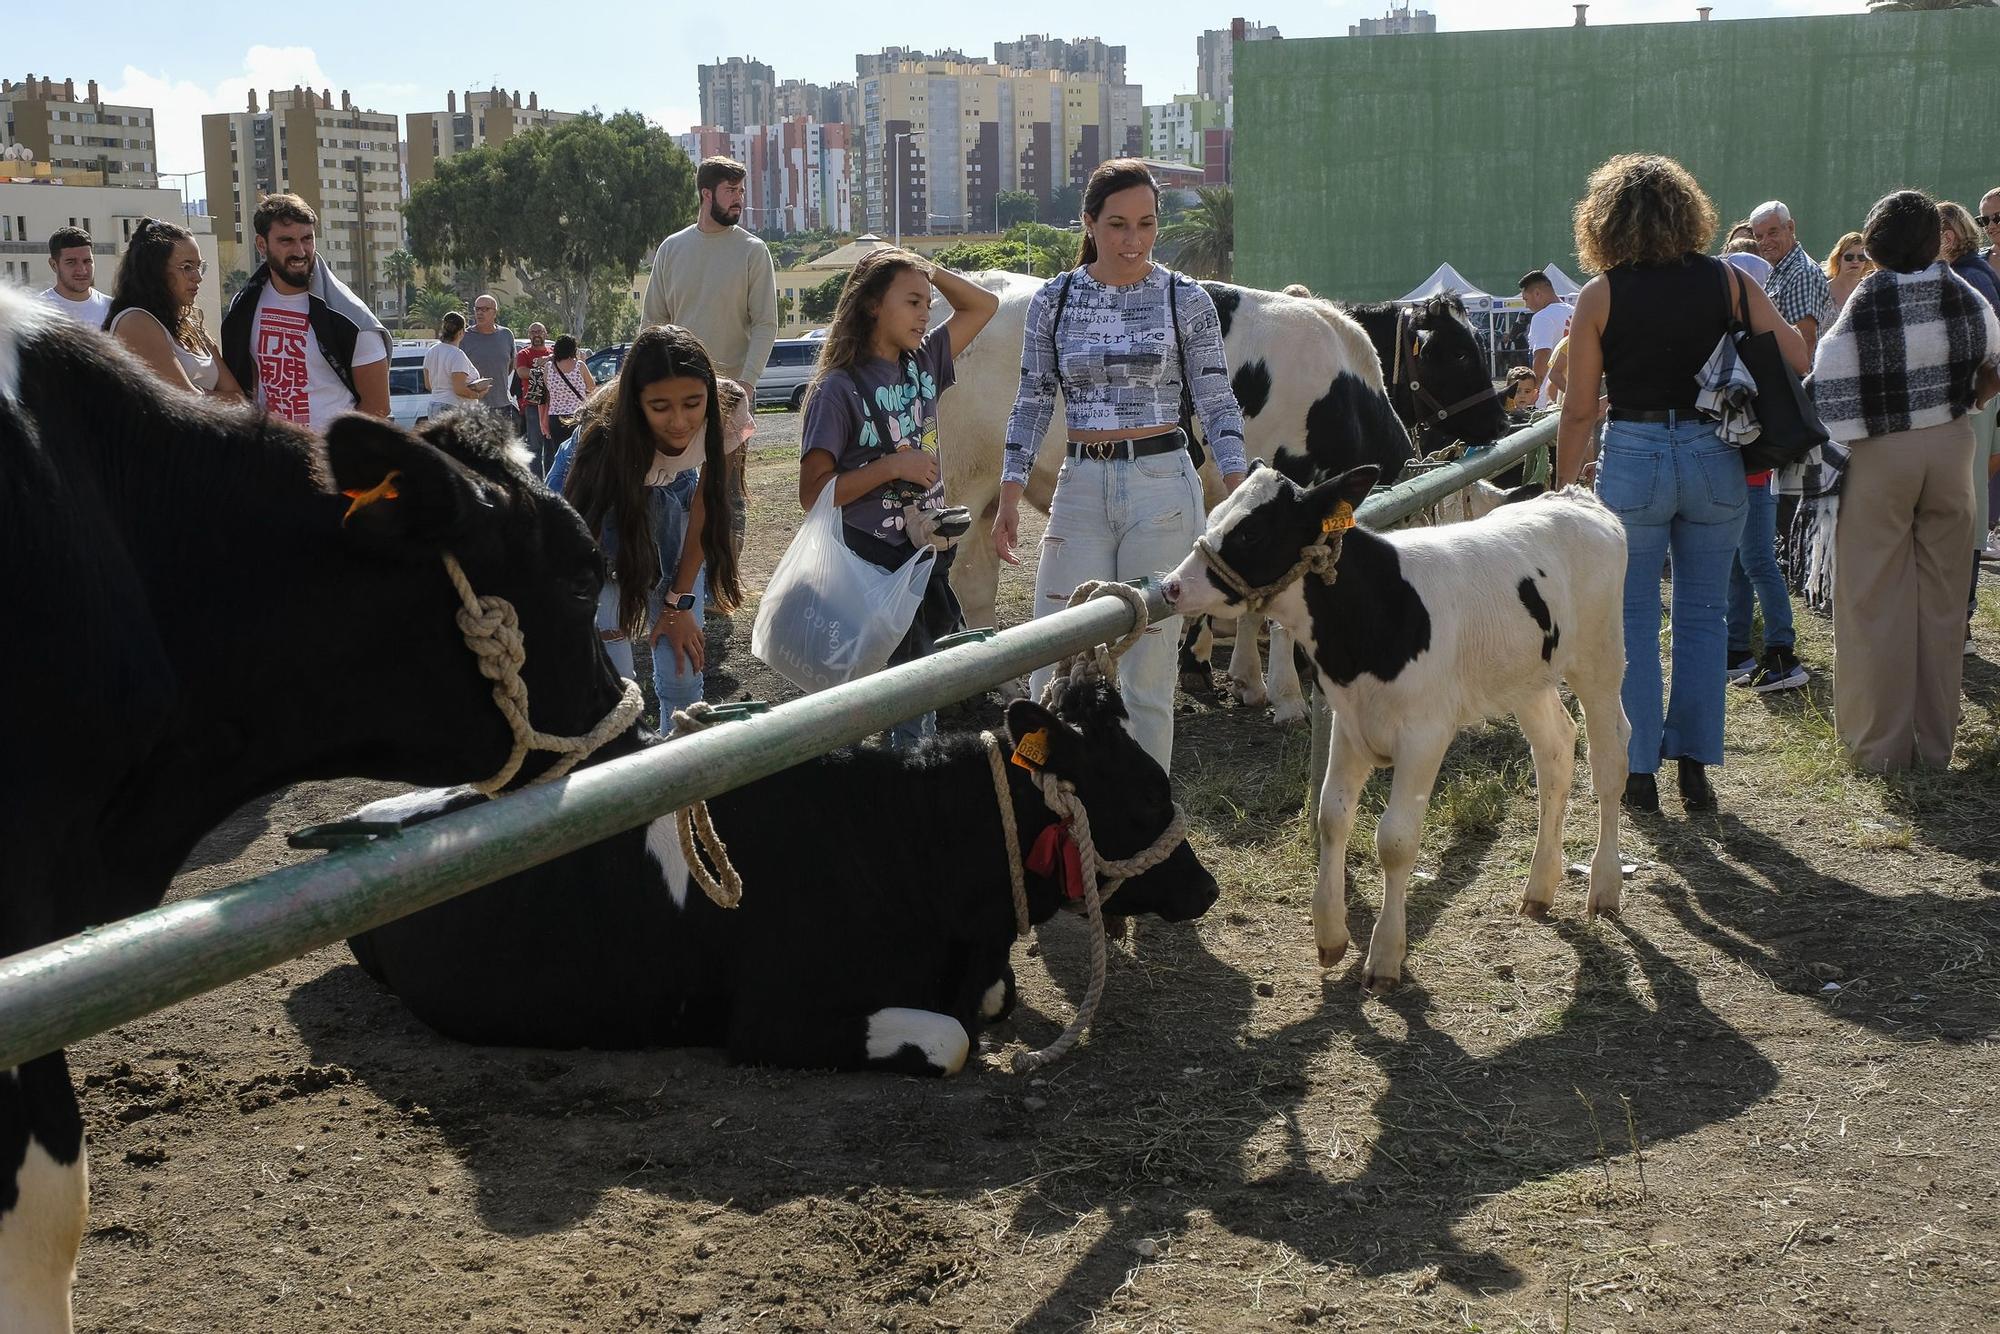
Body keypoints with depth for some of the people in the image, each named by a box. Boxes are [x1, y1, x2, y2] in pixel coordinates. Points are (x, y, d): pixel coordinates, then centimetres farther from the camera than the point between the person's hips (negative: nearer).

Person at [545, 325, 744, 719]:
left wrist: (679, 601, -6)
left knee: (684, 670, -4)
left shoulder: (725, 416, -29)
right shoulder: (607, 439, -39)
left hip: (670, 492, 3)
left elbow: (705, 502, -11)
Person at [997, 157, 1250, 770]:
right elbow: (1032, 403, 8)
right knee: (1052, 673, -2)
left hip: (1163, 488, -2)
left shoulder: (1186, 300, 0)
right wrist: (1009, 499, 3)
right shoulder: (1053, 300, 5)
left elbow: (1218, 404, 0)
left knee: (1149, 671, 3)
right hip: (1081, 489, 2)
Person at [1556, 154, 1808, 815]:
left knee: (1634, 620, 8)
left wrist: (1563, 490, 5)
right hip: (1716, 458, 2)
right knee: (1702, 617, 12)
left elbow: (1579, 410, -4)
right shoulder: (1728, 281, 0)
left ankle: (1641, 770, 10)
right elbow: (1797, 360, -3)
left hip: (1633, 460, -2)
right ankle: (1695, 767, 13)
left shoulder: (1600, 296, -5)